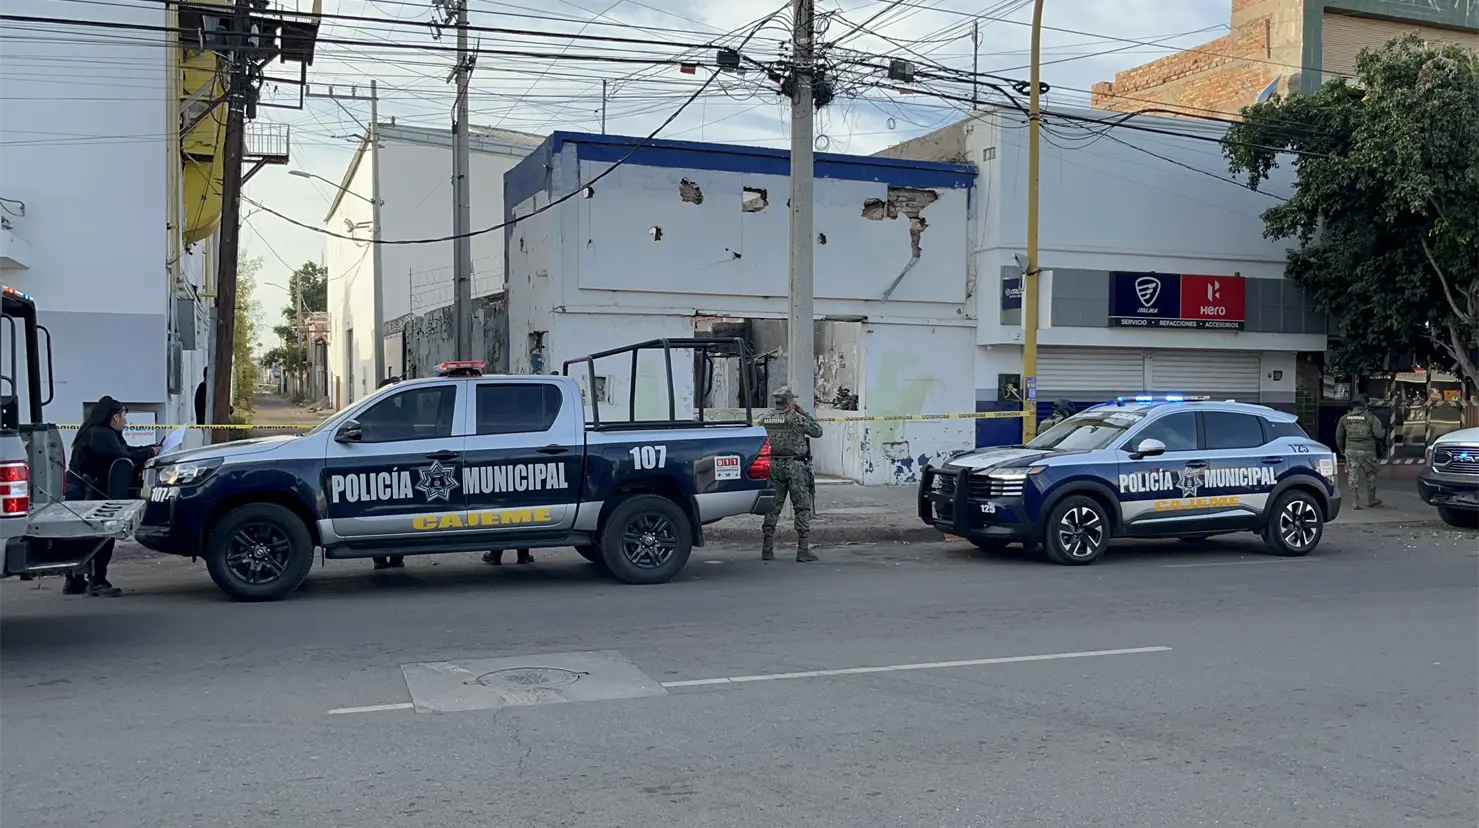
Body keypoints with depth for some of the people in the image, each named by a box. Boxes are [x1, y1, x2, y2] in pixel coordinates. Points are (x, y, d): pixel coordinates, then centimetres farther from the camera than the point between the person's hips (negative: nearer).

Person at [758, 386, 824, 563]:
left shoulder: (764, 418, 5)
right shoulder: (797, 418, -9)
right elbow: (818, 431, 0)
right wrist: (803, 413, 6)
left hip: (773, 466, 5)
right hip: (795, 467, -5)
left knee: (772, 508, 11)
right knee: (802, 508, 2)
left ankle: (767, 549, 11)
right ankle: (802, 550, -2)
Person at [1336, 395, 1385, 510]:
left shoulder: (1345, 418, 4)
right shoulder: (1370, 418, -5)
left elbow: (1338, 436, 9)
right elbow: (1378, 434, -10)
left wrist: (1341, 449, 24)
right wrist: (1384, 431, 13)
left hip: (1351, 451, 2)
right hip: (1367, 452, -2)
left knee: (1353, 475, 5)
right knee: (1370, 475, 14)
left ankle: (1355, 501, 1)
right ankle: (1371, 500, 24)